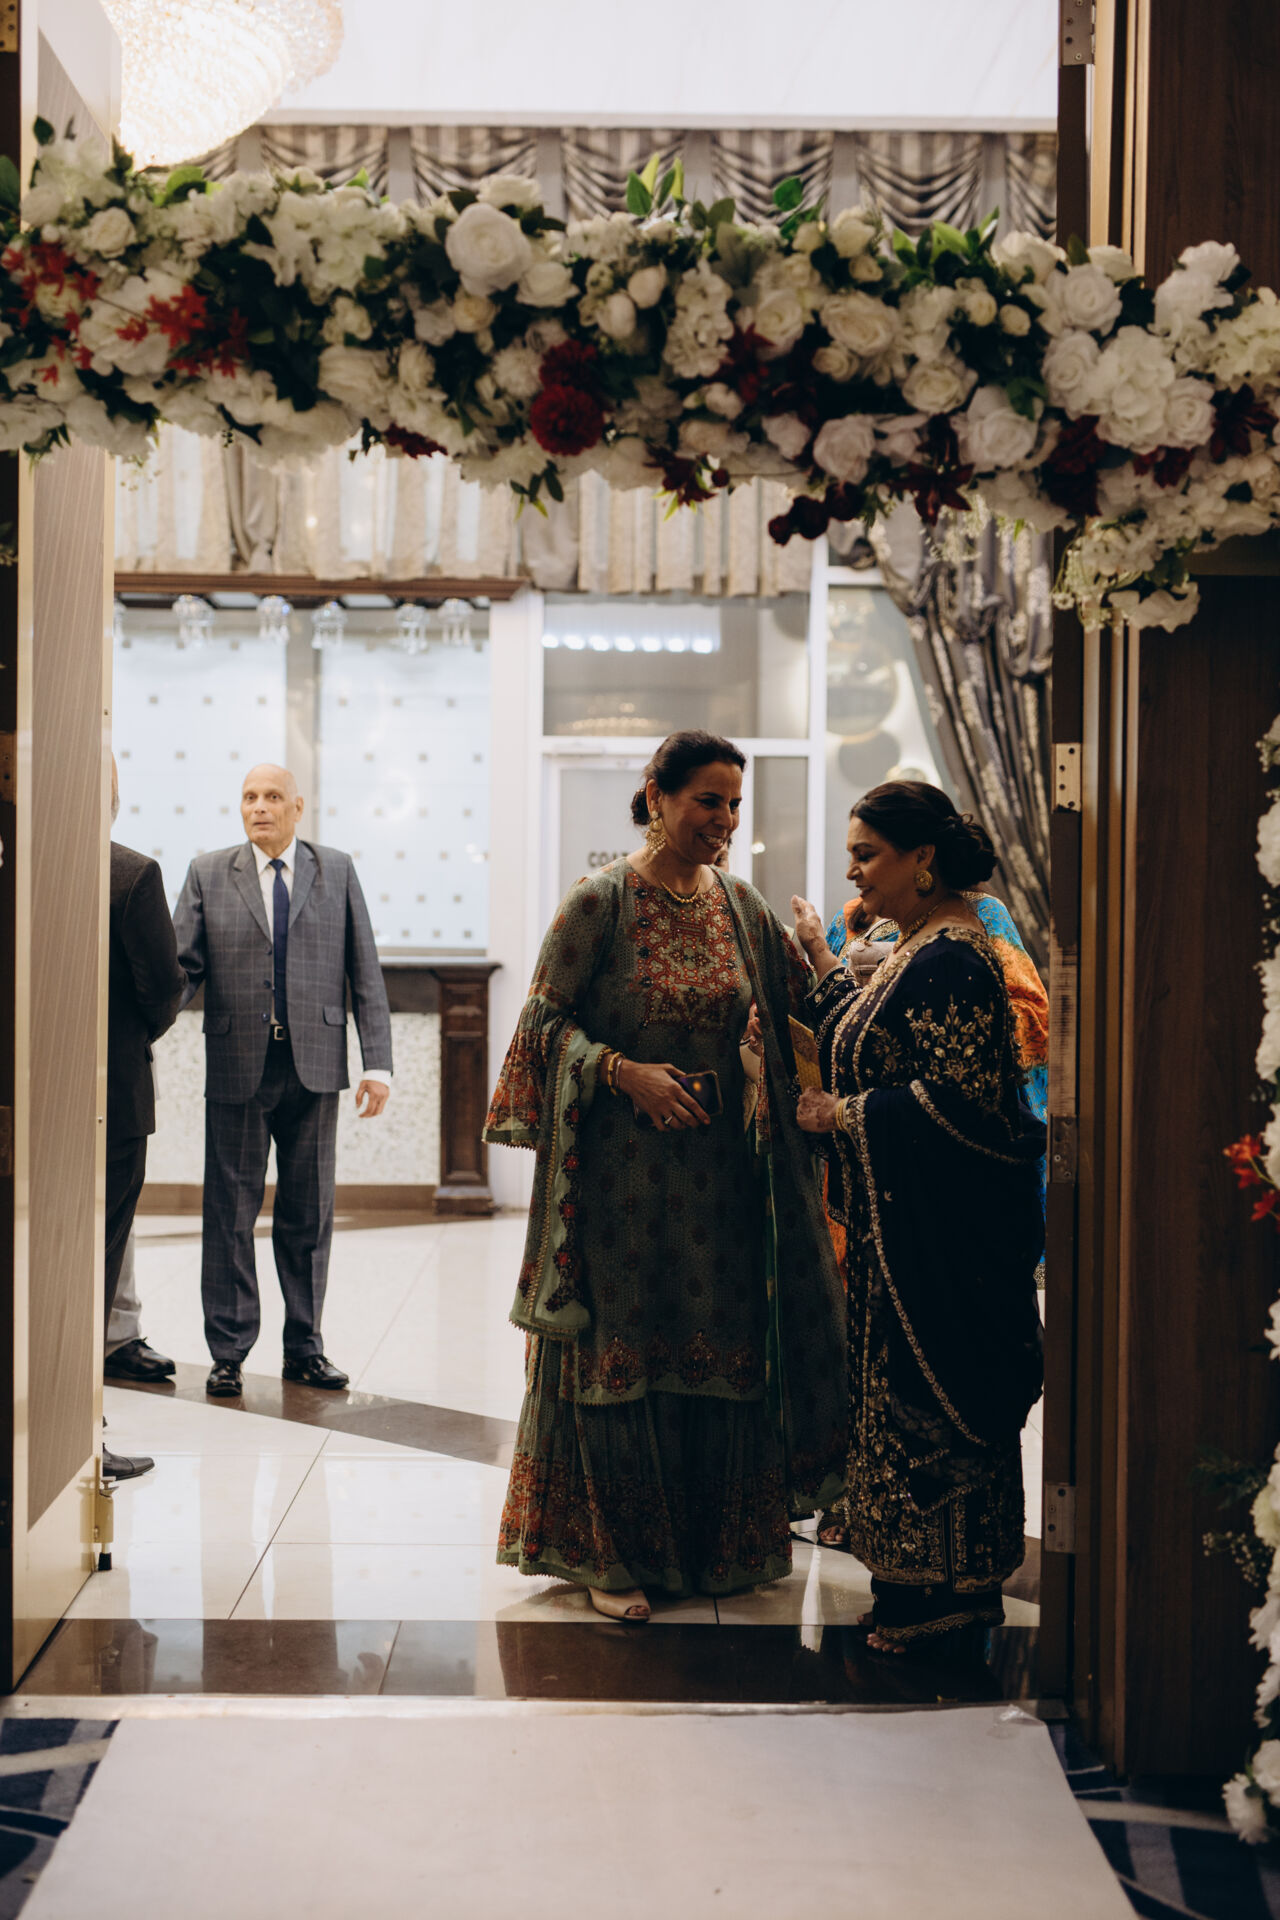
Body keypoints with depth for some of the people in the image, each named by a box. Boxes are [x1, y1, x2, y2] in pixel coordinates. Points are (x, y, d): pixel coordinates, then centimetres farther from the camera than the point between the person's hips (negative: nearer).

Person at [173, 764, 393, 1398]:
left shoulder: (337, 872, 7)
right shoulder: (208, 874, 6)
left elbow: (365, 972, 5)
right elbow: (183, 967, 1)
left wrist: (377, 1063, -2)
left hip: (314, 1064, 1)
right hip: (237, 1066, -1)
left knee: (309, 1214, 9)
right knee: (230, 1213, 3)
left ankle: (304, 1346, 20)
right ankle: (228, 1352, 13)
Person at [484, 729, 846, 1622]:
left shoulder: (742, 904, 8)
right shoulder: (601, 901, -6)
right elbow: (547, 1019, -6)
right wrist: (624, 1071, -18)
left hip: (723, 1171, 4)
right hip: (625, 1170, -4)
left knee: (725, 1349, 8)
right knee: (621, 1354, 2)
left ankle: (719, 1545, 24)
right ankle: (614, 1553, 15)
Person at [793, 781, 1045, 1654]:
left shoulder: (953, 962, -20)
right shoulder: (923, 949, 12)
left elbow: (956, 1099, -25)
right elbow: (870, 1047, 23)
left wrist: (843, 1115, -16)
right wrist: (825, 964, 26)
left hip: (944, 1226, -10)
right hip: (903, 1220, 10)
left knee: (928, 1399, -1)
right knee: (911, 1389, 15)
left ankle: (949, 1591, 12)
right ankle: (926, 1582, 26)